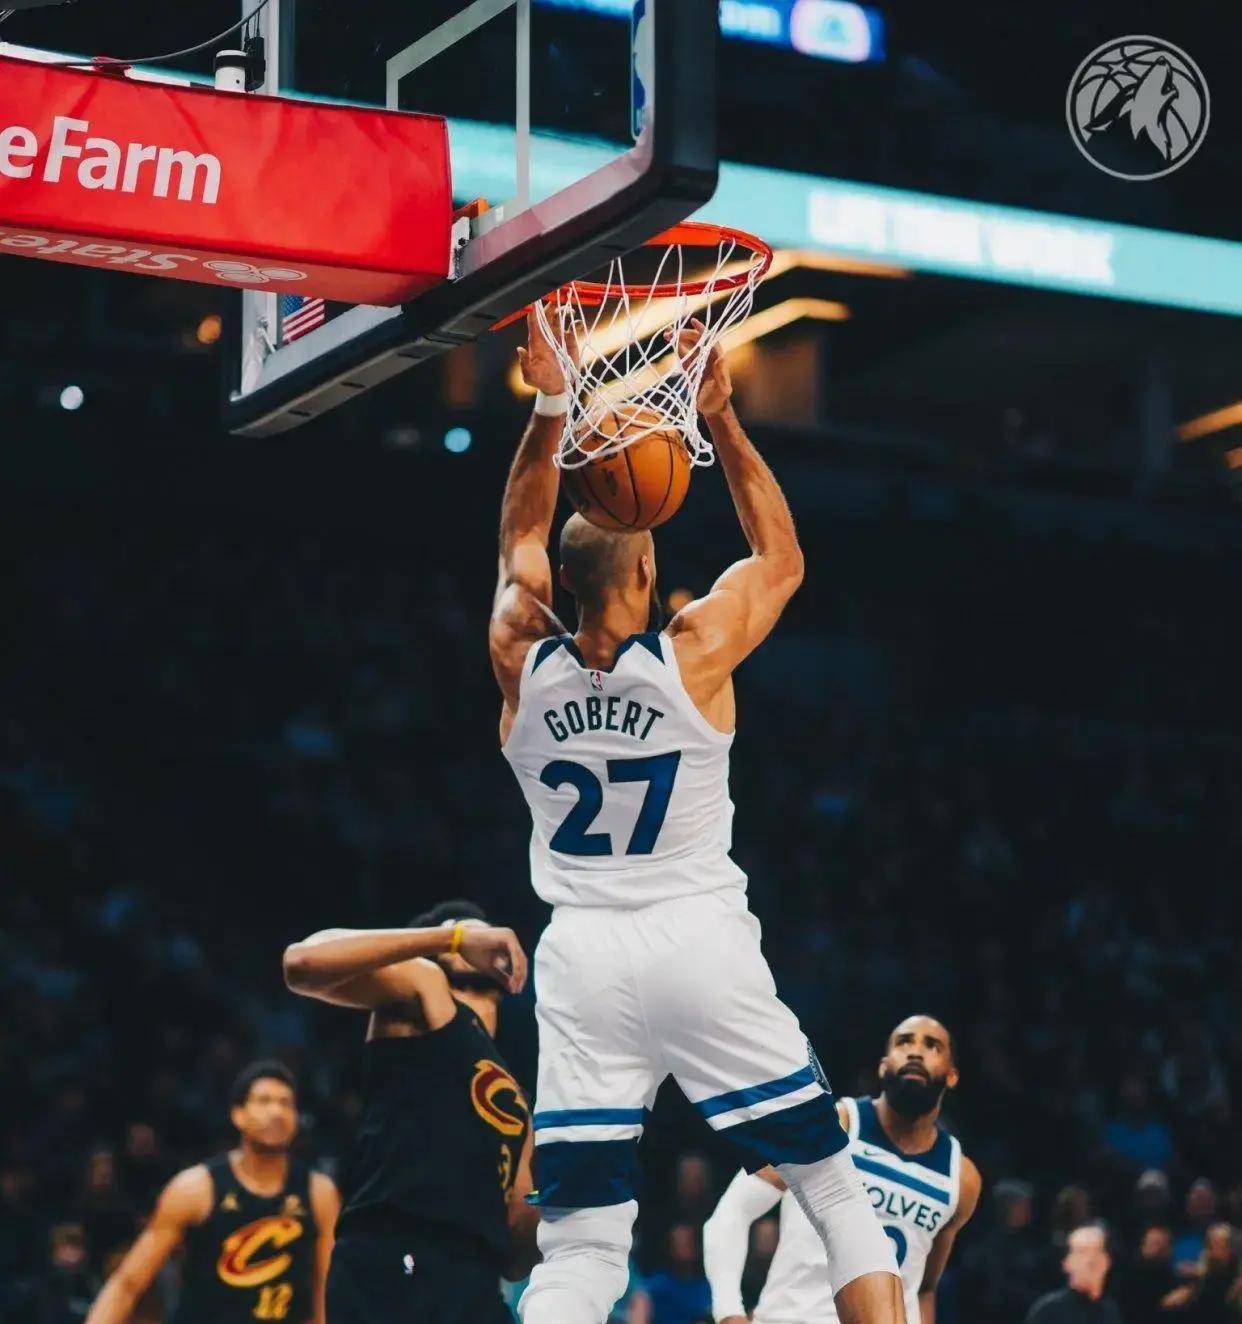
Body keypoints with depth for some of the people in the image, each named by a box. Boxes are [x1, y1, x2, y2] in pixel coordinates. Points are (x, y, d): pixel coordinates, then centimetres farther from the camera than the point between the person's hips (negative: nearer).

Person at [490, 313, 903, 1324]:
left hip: (582, 953, 2)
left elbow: (521, 544, 19)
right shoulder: (694, 652, -6)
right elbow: (782, 558, 12)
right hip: (700, 939, -2)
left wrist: (549, 415, 12)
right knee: (836, 1192, 10)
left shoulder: (522, 663, 0)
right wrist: (722, 418, 10)